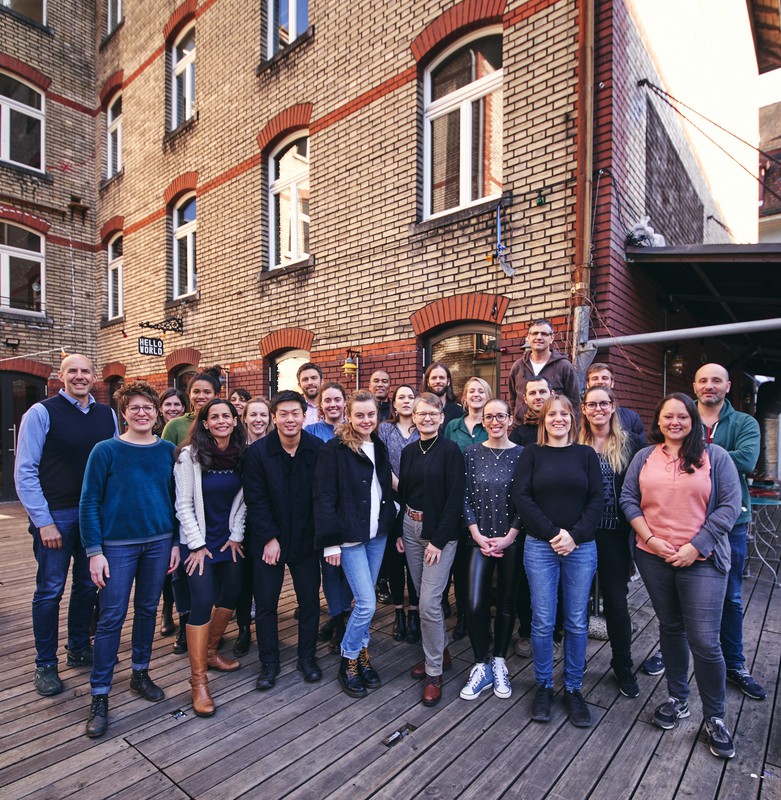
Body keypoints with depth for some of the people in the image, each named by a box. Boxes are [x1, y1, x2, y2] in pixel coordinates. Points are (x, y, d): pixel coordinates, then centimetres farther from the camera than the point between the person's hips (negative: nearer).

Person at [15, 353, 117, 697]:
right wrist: (43, 521, -11)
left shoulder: (107, 415, 4)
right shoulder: (41, 413, -7)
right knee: (50, 590, 7)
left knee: (88, 585, 15)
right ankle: (45, 664, 25)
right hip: (56, 515, -4)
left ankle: (79, 649, 34)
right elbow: (24, 471, -8)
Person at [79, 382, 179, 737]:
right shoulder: (106, 451, -7)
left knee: (147, 610, 14)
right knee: (112, 617, 2)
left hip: (159, 542, 3)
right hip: (118, 545, -3)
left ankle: (140, 673, 33)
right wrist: (94, 551, -10)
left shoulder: (168, 450, 2)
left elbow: (176, 498, 6)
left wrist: (176, 542, 4)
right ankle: (99, 696, 17)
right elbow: (89, 502, -6)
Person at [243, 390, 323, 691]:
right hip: (267, 540, -1)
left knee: (310, 600, 11)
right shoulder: (257, 451, -11)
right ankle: (269, 662, 28)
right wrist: (269, 538, -11)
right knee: (265, 603, 9)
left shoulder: (318, 449, -9)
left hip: (306, 539, 1)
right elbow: (255, 500, -8)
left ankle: (307, 656, 32)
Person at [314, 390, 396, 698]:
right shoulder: (334, 450, -12)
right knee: (367, 603, -5)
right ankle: (348, 662, 17)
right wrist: (331, 541, -15)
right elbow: (324, 497, -13)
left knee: (365, 601, 15)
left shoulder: (379, 448, 8)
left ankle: (362, 654, 33)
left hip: (377, 534, 6)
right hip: (350, 537, -6)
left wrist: (393, 523, 9)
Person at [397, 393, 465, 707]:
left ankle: (434, 672, 13)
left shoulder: (450, 450, -10)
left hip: (439, 532, -6)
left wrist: (439, 539, -16)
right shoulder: (409, 451, 7)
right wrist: (398, 531, 7)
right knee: (423, 597, 16)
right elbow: (402, 493, 12)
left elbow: (455, 499, -14)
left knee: (429, 603, -6)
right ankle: (441, 652, 36)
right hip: (410, 528, 6)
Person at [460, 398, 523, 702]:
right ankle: (481, 667, 17)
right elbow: (466, 497, 0)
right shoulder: (472, 453, 1)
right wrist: (478, 535, -7)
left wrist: (508, 537, -9)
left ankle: (499, 663, 32)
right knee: (475, 605, -5)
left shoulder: (521, 454, -3)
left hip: (511, 540, 0)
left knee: (506, 603, 12)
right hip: (479, 540, 0)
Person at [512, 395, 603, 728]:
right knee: (543, 622, 4)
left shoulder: (586, 454, 6)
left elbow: (596, 500, 0)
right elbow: (521, 496, -6)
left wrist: (574, 535, -12)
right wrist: (553, 532, -12)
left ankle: (573, 688, 27)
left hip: (581, 548, 1)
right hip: (540, 547, -1)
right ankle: (543, 686, 24)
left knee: (577, 623, 9)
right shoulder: (531, 453, 2)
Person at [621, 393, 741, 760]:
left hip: (702, 561, -3)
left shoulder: (715, 456, -1)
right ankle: (678, 699, 35)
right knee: (670, 629, 17)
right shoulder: (644, 457, 6)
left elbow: (730, 505, -5)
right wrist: (650, 539, -8)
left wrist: (695, 546, -12)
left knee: (704, 641, -2)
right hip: (654, 558, 3)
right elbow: (628, 499, 4)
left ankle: (715, 718, 20)